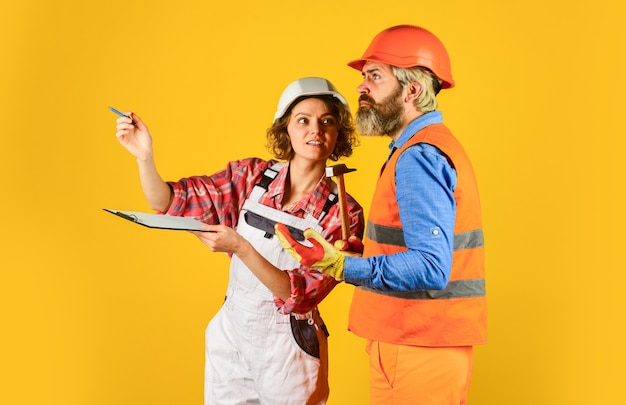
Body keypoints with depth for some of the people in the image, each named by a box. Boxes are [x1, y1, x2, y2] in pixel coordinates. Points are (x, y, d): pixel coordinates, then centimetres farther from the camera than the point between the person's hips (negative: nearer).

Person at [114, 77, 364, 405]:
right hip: (229, 338, 3)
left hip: (287, 350, -2)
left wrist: (240, 248, -31)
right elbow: (170, 203, -6)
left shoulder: (344, 214, -13)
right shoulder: (251, 176, -5)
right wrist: (145, 157, -24)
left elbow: (302, 294, -20)